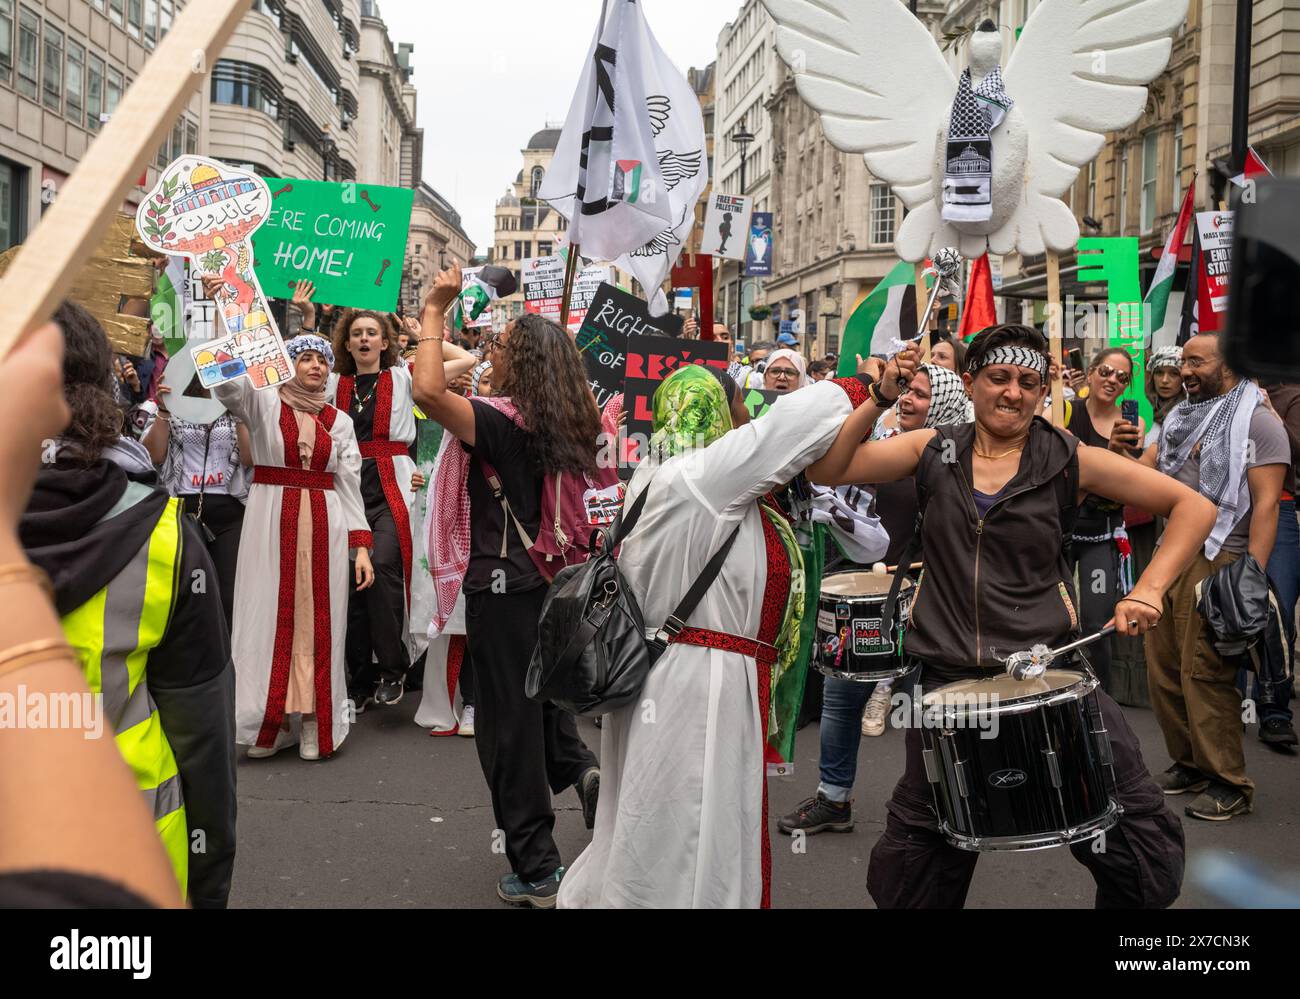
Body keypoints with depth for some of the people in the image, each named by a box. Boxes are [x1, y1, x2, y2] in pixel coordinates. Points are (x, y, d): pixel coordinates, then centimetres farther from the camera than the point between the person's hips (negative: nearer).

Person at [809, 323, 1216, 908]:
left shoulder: (1069, 460, -1)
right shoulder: (933, 452, 4)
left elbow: (1193, 507, 2)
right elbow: (827, 469, -3)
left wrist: (1149, 590, -9)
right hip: (948, 676, 1)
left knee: (1141, 834, -4)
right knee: (917, 848, 12)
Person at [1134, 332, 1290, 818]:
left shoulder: (1258, 421, -5)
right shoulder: (1180, 416, 16)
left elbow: (1265, 504, -12)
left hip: (1215, 560, -7)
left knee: (1205, 673, -6)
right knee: (1163, 667, 10)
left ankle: (1229, 785, 6)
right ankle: (1189, 764, 25)